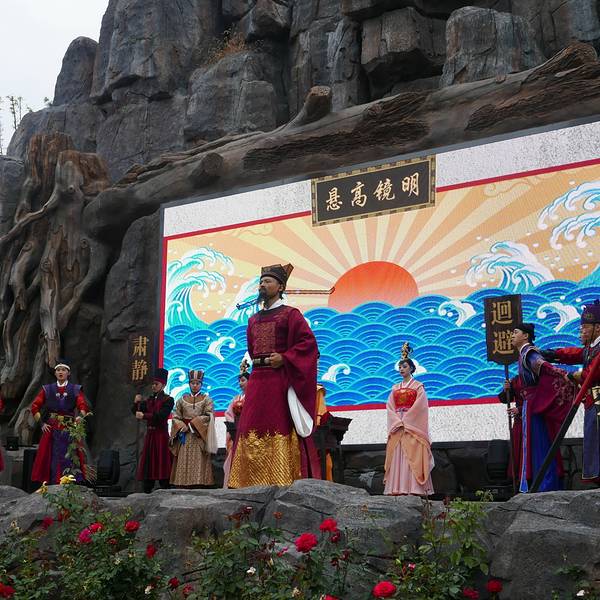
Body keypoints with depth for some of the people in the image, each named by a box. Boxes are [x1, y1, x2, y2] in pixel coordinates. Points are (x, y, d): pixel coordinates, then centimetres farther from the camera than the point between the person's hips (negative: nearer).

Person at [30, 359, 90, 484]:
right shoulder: (47, 389, 9)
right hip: (51, 430, 1)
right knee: (51, 460, 0)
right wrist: (41, 423, -1)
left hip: (69, 430, -1)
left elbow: (83, 406, -7)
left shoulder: (75, 389, 5)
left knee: (69, 459, -5)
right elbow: (34, 407, 9)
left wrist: (80, 416, -28)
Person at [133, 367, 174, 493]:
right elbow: (135, 412, 11)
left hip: (161, 435, -6)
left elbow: (160, 415, -16)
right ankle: (147, 491, 10)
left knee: (162, 463, -6)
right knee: (148, 463, 6)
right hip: (149, 434, 6)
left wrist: (144, 416, -19)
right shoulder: (149, 400, 17)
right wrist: (136, 402, -8)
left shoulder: (168, 400, -3)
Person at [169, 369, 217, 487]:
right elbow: (175, 417, 9)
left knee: (198, 464, -10)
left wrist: (192, 423, -10)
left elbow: (208, 417, -5)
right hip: (184, 438, 2)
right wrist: (182, 426, -10)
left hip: (199, 437, -2)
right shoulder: (182, 400, 14)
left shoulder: (206, 400, 7)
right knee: (183, 465, -4)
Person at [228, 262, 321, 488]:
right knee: (252, 432, 2)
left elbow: (308, 342, -8)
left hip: (280, 380, -7)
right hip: (257, 380, 7)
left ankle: (282, 484, -7)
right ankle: (253, 484, 5)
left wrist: (284, 358, -14)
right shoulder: (254, 319, 21)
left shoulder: (290, 314, 1)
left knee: (279, 431, -9)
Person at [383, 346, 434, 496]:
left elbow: (419, 406, -7)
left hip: (412, 426, -4)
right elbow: (390, 407, 7)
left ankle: (414, 489, -14)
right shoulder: (395, 388, 17)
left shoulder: (418, 386, 4)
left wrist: (405, 421, -14)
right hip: (397, 426, 4)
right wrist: (398, 421, -9)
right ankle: (398, 489, -5)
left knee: (412, 455, -11)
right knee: (397, 456, -3)